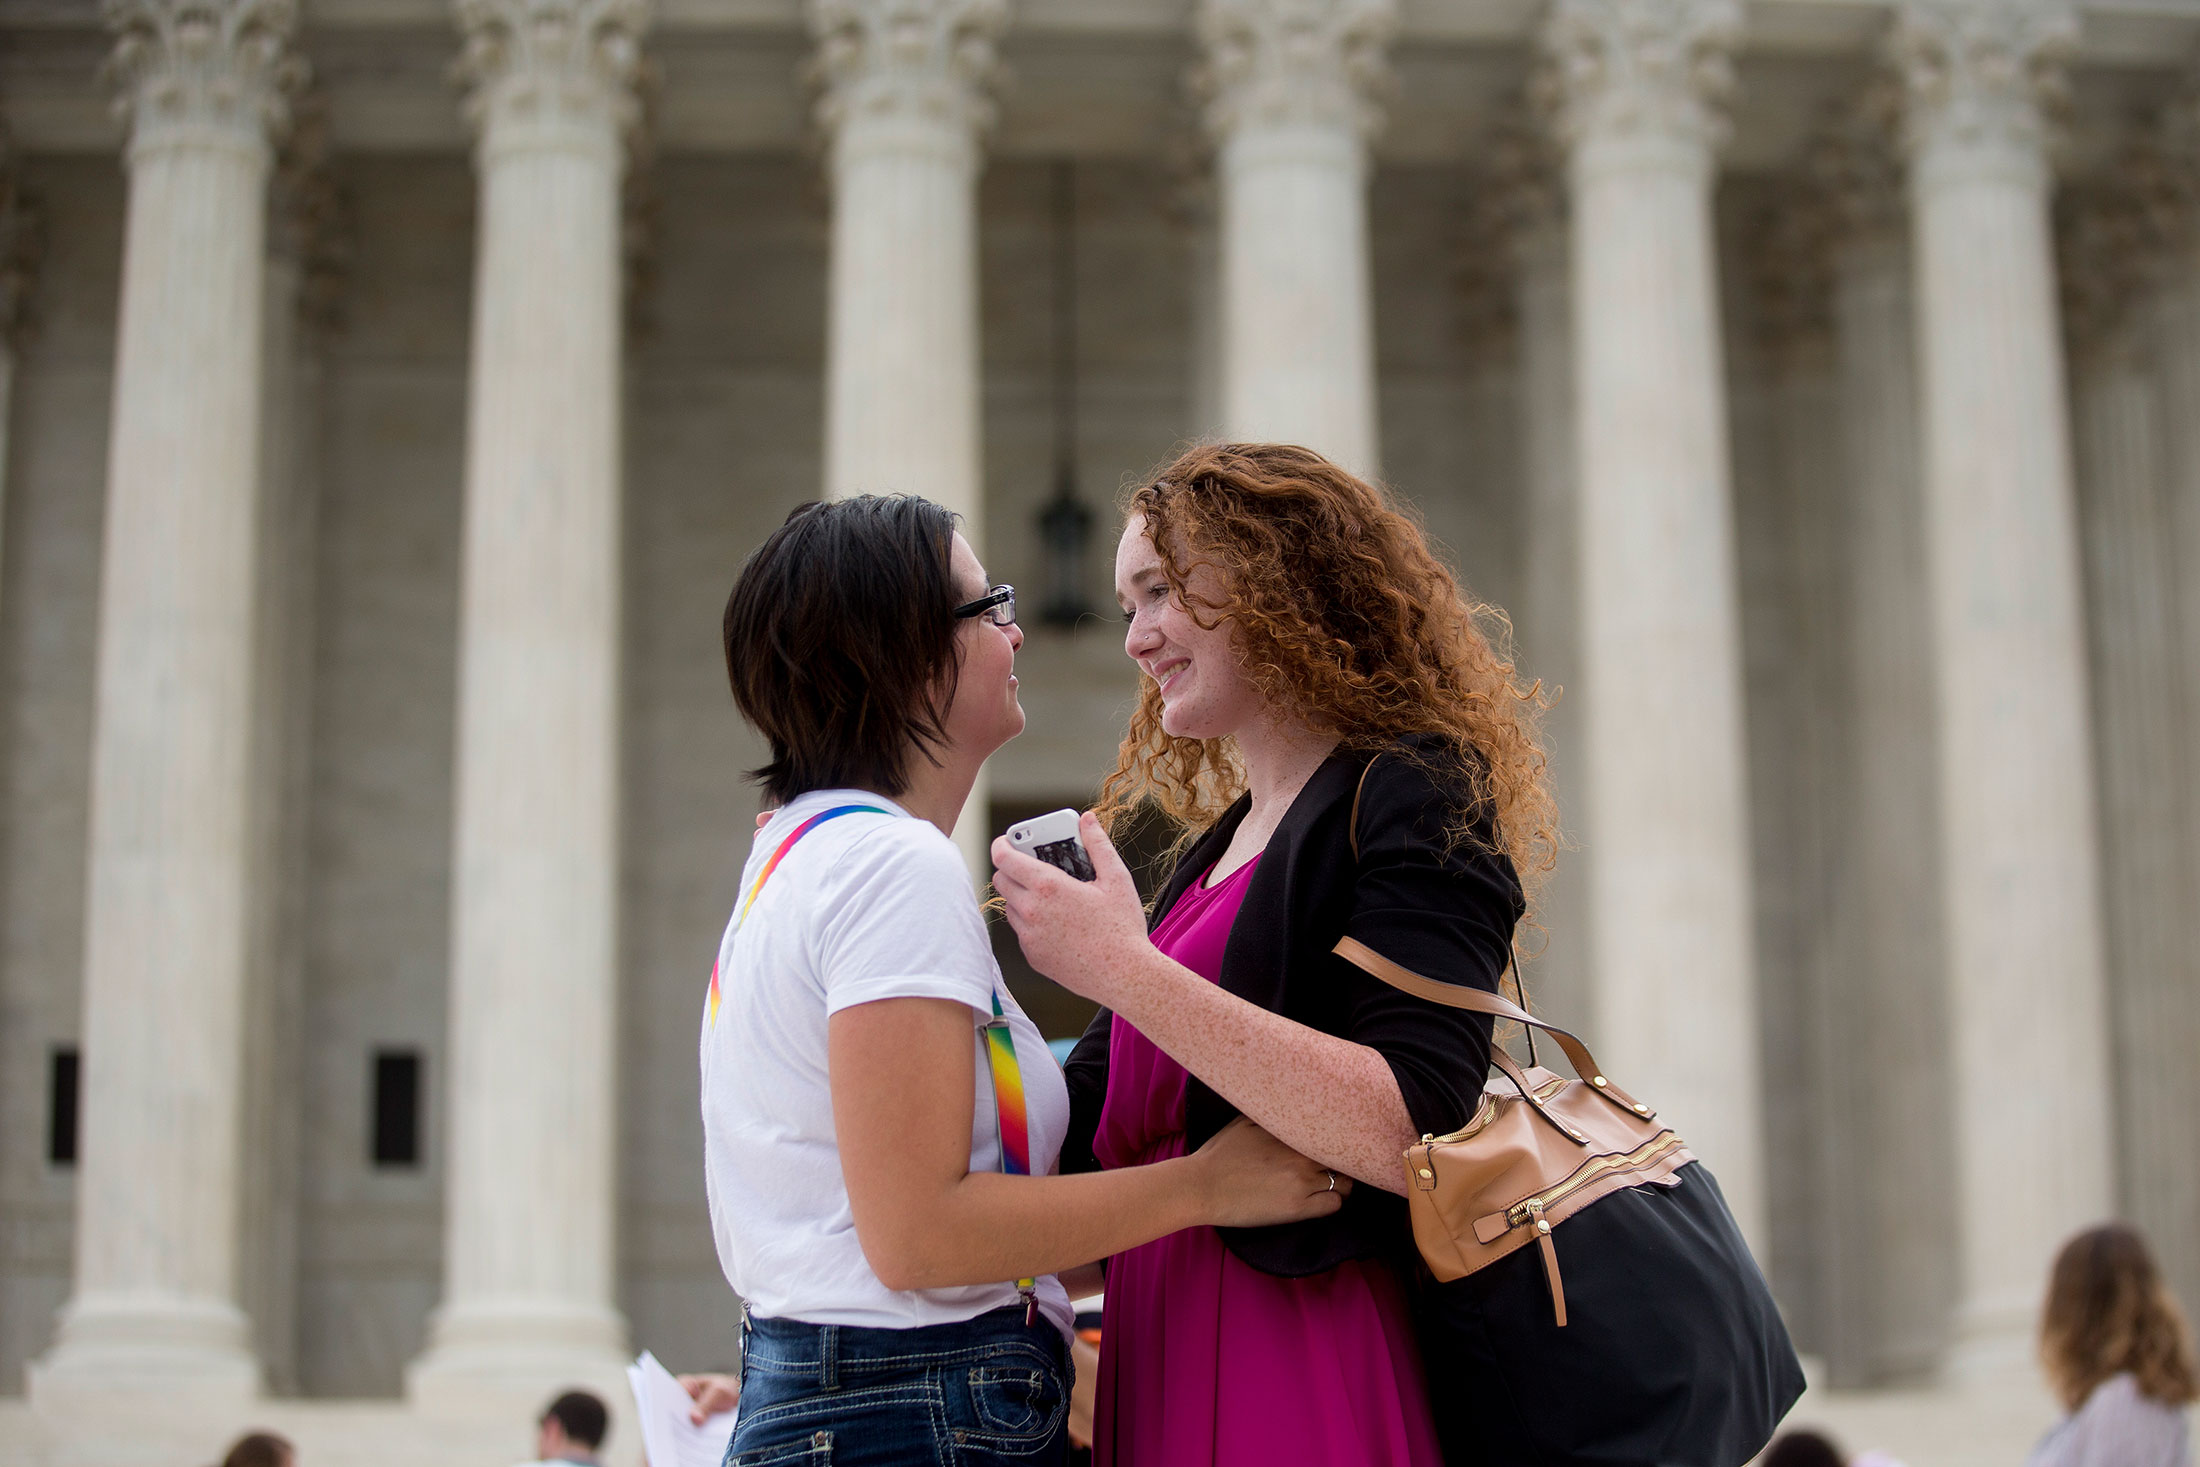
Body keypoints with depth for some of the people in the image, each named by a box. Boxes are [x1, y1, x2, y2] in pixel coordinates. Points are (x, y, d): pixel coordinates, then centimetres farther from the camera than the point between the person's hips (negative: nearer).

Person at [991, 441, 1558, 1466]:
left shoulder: (1413, 798, -7)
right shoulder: (1220, 846, 18)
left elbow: (1412, 1133, -22)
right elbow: (1089, 1116, 20)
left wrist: (1124, 969, -23)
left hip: (1306, 1370, -8)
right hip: (1161, 1359, 8)